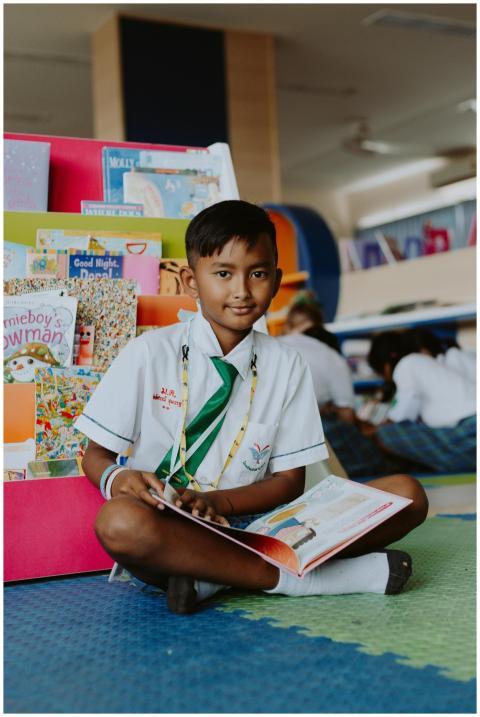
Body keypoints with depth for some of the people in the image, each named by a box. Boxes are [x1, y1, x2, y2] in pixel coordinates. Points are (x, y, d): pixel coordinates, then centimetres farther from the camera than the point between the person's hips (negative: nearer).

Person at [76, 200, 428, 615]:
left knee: (408, 494, -12)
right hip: (166, 530, -3)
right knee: (117, 522, -39)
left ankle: (217, 575, -21)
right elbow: (95, 456, 2)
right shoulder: (149, 354, 1)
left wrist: (218, 501, -14)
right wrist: (116, 479, -22)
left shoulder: (286, 367, 7)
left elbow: (290, 480, 5)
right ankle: (292, 578, -24)